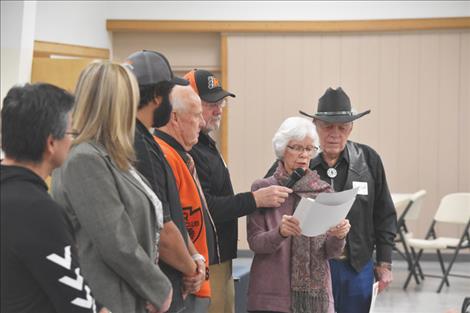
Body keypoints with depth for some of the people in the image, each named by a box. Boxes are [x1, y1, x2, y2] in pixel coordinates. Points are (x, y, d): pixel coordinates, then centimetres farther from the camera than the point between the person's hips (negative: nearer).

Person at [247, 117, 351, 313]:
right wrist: (280, 232, -25)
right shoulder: (262, 188, 2)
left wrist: (338, 237, -16)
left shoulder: (323, 190, 8)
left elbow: (331, 252, 6)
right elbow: (254, 242, -6)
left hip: (316, 294, 2)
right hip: (273, 296, -2)